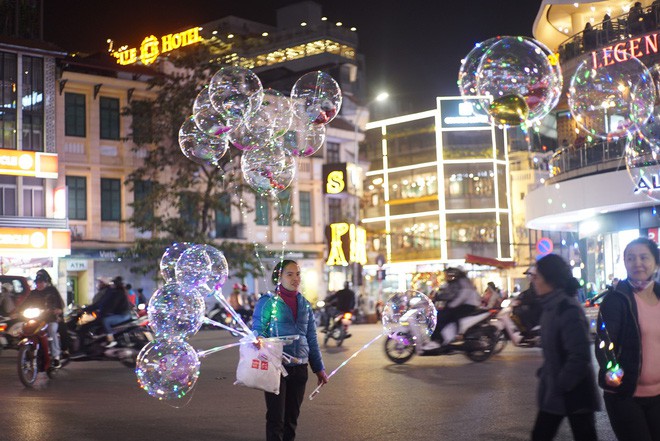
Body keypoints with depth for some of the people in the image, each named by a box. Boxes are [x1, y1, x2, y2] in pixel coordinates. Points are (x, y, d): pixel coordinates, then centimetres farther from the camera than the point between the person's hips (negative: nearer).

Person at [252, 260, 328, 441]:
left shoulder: (304, 304, 12)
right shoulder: (267, 301, -3)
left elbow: (312, 339, 16)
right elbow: (257, 332, -4)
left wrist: (319, 368, 13)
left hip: (299, 369, 5)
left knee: (292, 417, 11)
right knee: (276, 418, -3)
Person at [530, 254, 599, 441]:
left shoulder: (568, 310, -21)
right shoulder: (551, 307, 7)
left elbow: (580, 356, -25)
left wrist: (560, 386, -19)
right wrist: (544, 374, 9)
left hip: (574, 393, -9)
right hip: (553, 392, 9)